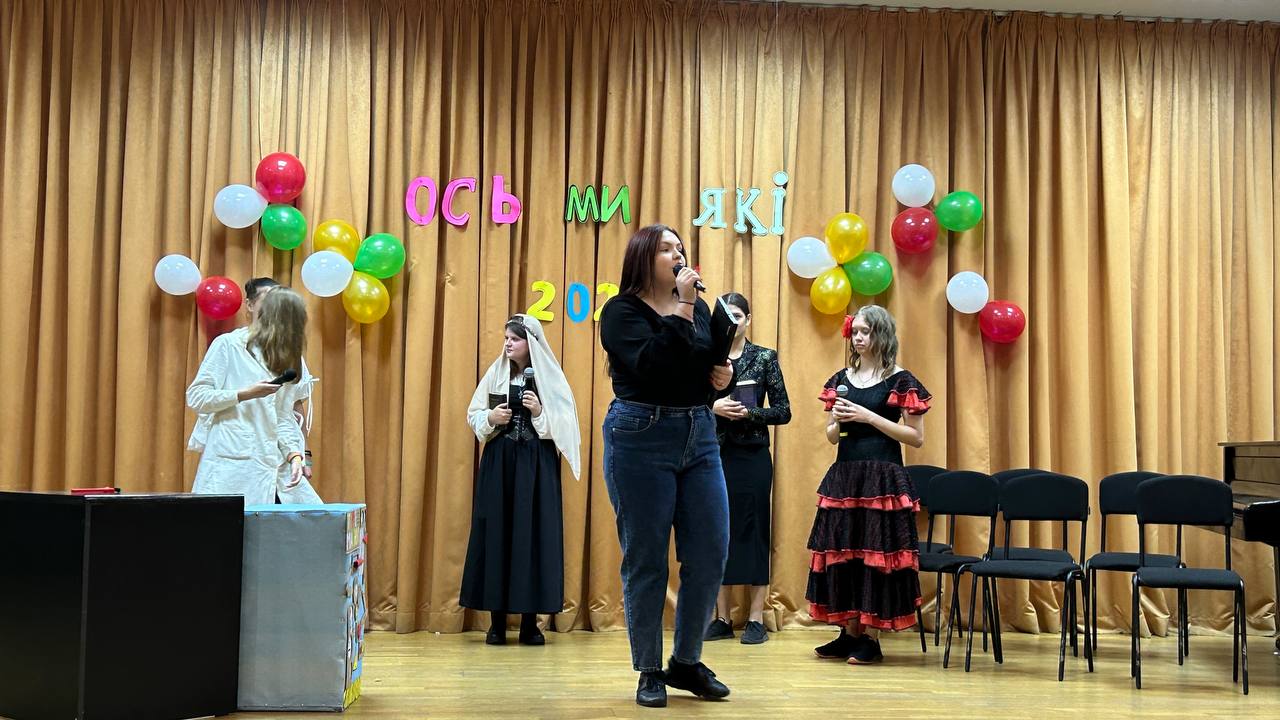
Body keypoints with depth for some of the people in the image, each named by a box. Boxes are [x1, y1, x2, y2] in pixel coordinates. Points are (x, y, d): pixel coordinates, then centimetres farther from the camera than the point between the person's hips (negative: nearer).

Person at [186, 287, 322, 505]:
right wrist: (245, 394, -14)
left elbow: (284, 418, 12)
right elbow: (196, 397, -3)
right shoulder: (228, 345, 2)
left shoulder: (288, 361, 18)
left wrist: (294, 455, -5)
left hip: (275, 470, 5)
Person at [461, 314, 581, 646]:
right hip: (498, 462, 2)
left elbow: (564, 425, 0)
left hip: (536, 466, -2)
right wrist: (492, 418, -9)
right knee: (495, 534, -1)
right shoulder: (494, 374, 7)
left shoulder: (550, 377, 1)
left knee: (534, 535, -3)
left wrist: (540, 412, -16)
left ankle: (530, 621, 5)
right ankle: (497, 621, 7)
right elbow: (473, 416, 10)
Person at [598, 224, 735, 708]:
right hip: (641, 439, -5)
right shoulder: (622, 311, -5)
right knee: (645, 559, 2)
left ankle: (687, 663, 21)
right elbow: (651, 367, -21)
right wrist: (681, 310, -19)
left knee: (710, 555, 4)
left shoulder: (699, 309, 12)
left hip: (699, 437, 6)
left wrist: (725, 373, -1)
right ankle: (649, 671, 15)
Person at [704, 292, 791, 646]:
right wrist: (712, 408, -12)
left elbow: (783, 411, 0)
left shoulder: (765, 358, 2)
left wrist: (749, 413, -15)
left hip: (752, 457, -2)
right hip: (714, 455, 2)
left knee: (753, 530, 0)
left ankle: (756, 619, 7)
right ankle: (722, 618, 14)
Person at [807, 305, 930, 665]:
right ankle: (850, 633, 15)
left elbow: (916, 438, -5)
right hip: (844, 476, 5)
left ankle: (871, 639, 4)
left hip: (883, 479, -5)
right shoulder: (841, 379, 12)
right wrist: (837, 422, -5)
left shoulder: (901, 381, -2)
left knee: (877, 553, -4)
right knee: (842, 552, 5)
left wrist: (869, 418, -13)